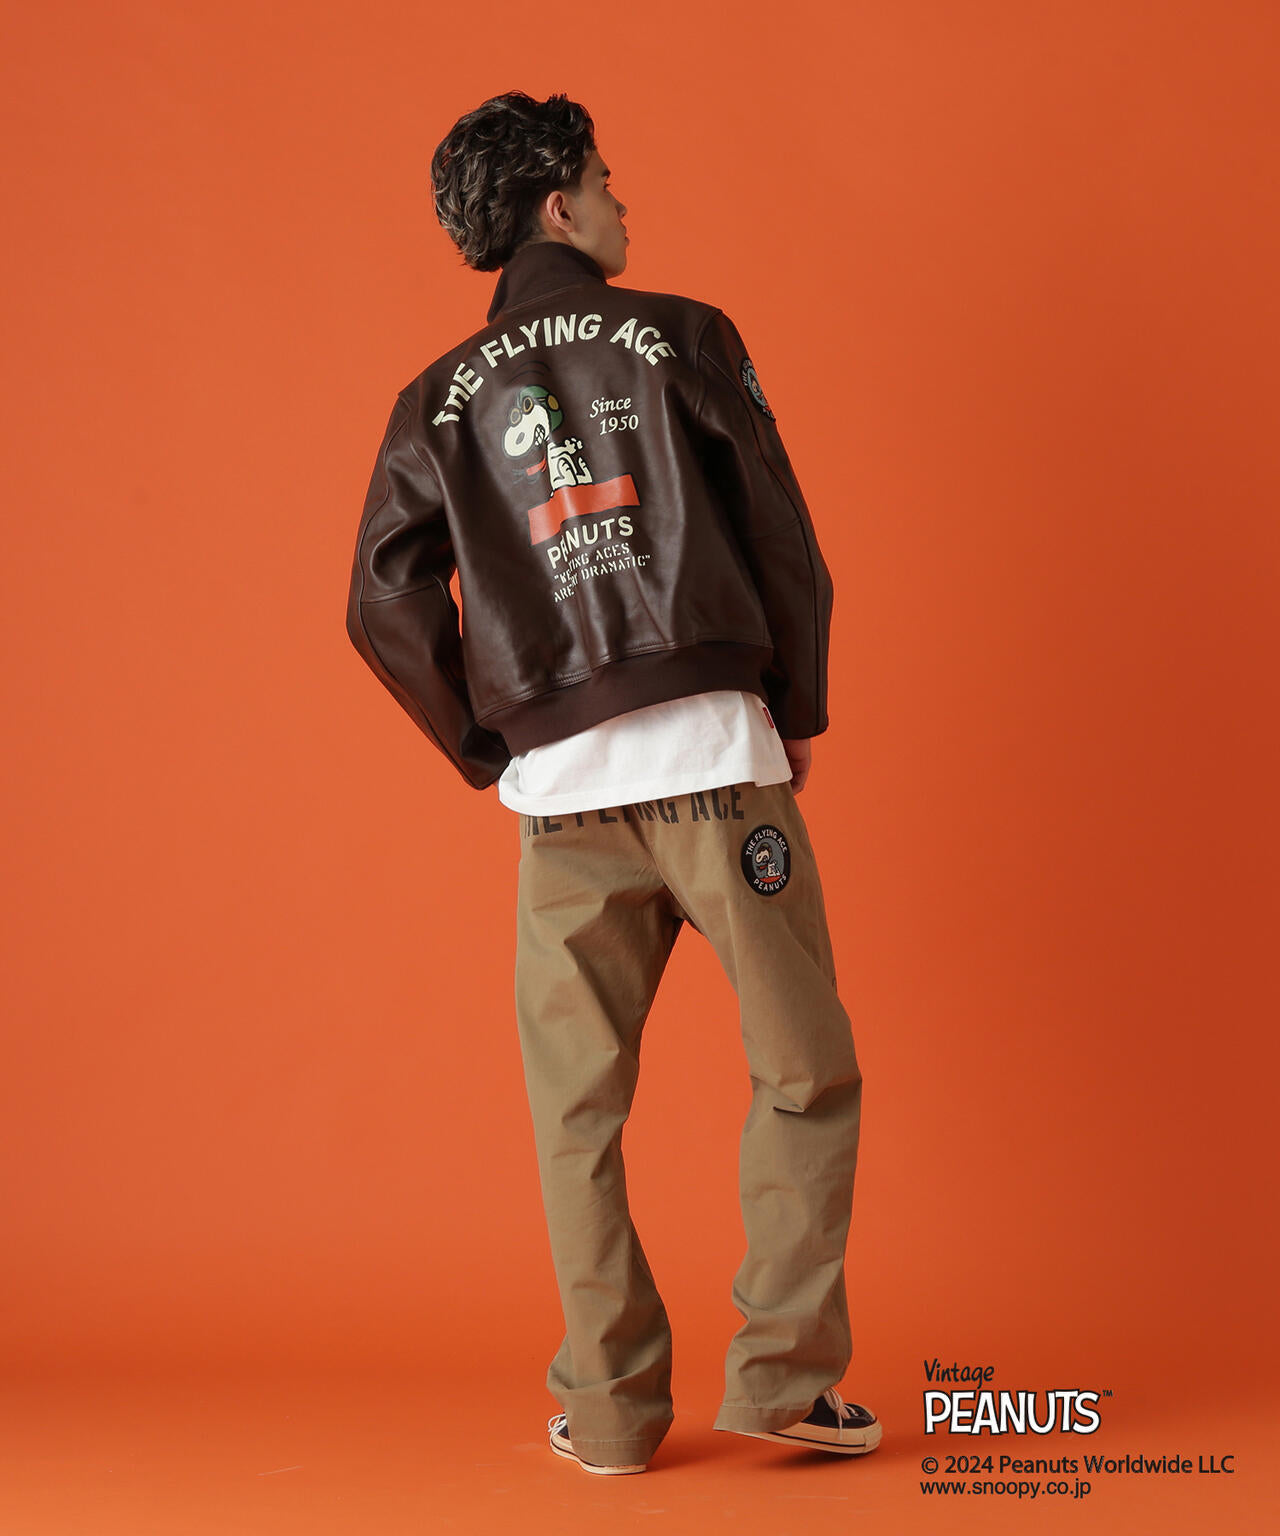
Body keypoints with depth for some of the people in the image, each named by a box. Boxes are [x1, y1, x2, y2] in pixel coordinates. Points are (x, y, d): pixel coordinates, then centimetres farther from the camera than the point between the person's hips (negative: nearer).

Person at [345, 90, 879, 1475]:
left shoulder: (439, 399, 12)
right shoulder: (682, 337, 5)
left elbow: (384, 605, 2)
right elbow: (784, 539, 0)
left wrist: (490, 756, 12)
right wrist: (799, 715, 11)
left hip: (560, 788, 3)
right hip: (715, 755, -2)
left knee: (577, 1111, 11)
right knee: (804, 1073, 8)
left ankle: (611, 1406, 13)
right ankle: (782, 1373, 5)